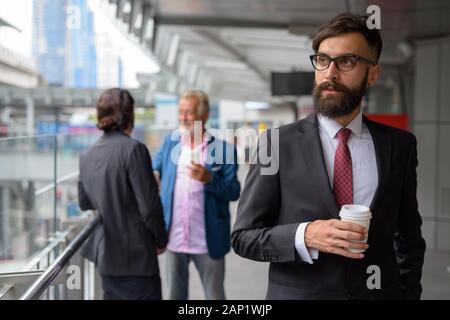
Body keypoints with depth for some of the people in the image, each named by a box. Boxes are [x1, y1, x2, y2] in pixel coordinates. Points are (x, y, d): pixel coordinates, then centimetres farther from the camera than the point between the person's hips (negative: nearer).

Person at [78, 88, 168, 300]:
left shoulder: (87, 155, 5)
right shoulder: (133, 149, -16)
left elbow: (84, 203, 14)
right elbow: (149, 205, -16)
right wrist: (161, 240, -2)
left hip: (104, 252, 7)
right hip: (134, 255, -7)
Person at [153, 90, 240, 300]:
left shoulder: (223, 149, -7)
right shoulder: (170, 142, 5)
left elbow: (234, 192, -8)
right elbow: (157, 164, 20)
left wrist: (209, 179, -25)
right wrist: (154, 174, -2)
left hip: (208, 240, -3)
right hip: (174, 237, 3)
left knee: (214, 295, 11)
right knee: (175, 294, 16)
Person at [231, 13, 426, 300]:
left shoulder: (399, 145, -1)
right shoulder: (277, 144, -8)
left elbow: (409, 237, 7)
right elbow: (243, 236, -8)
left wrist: (409, 292, -1)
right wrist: (305, 236, -23)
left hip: (380, 292, 2)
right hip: (297, 293, -2)